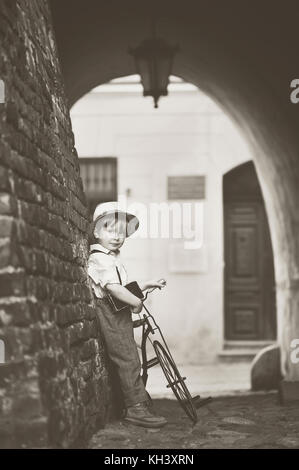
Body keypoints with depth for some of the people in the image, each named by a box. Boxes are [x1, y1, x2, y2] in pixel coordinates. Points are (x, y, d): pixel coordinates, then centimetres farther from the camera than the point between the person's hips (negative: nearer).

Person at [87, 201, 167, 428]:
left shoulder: (113, 258, 20)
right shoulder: (100, 258, -16)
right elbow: (113, 288, -26)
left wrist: (148, 284, 23)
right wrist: (136, 302, -21)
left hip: (120, 314, 11)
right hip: (111, 314, -11)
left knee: (128, 359, 14)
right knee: (128, 360, -11)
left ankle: (137, 403, 22)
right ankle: (137, 407, -8)